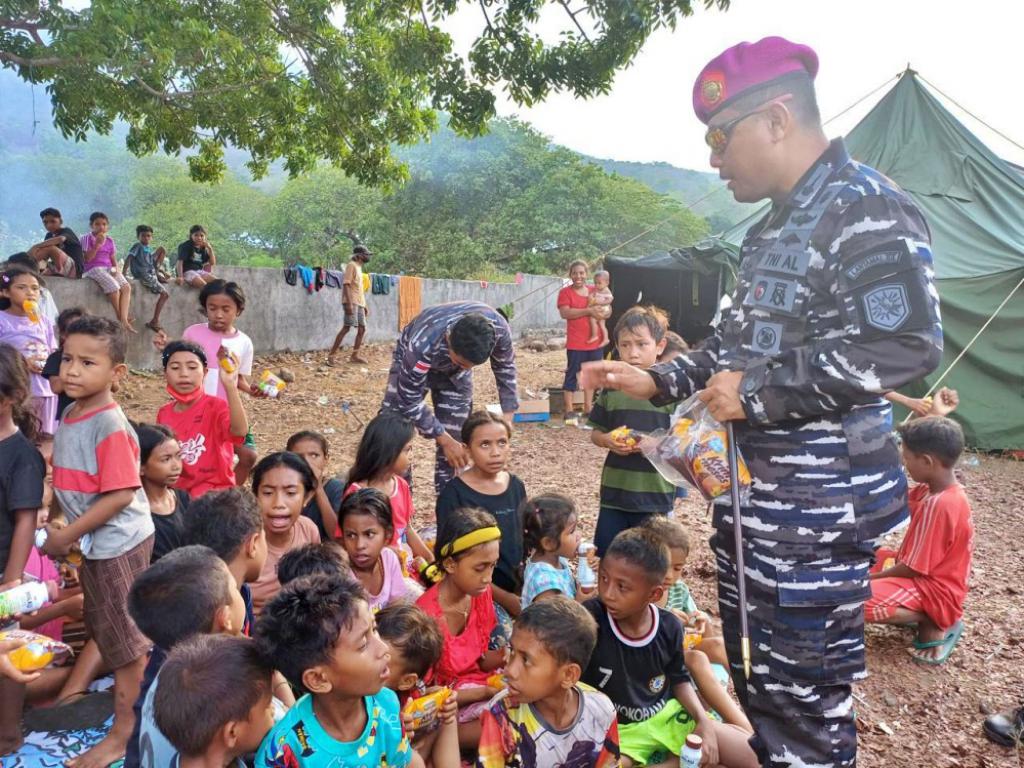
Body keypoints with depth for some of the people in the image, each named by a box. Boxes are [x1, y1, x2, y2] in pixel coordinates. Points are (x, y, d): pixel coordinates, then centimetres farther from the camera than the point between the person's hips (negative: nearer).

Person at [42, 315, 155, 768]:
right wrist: (65, 534, 8)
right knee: (103, 628, 22)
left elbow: (120, 495, -26)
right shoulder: (71, 415, 2)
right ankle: (130, 695, 42)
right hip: (94, 543, 9)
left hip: (118, 543, -9)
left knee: (125, 637, 5)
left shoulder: (110, 425, -24)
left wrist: (67, 536, -19)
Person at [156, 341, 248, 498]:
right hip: (177, 491, 5)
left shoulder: (216, 406, -12)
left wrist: (229, 384, -41)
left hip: (213, 491, -5)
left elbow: (240, 430, -35)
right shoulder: (164, 413, 4)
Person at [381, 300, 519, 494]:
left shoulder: (498, 327, -35)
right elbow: (409, 400, -32)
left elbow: (505, 366, -12)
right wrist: (445, 440, -31)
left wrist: (508, 416, -16)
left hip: (454, 372, 3)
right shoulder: (423, 345, -45)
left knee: (454, 436, -3)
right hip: (413, 362, -2)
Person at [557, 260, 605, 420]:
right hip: (575, 344, -5)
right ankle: (569, 410, 5)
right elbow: (565, 313, -18)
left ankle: (588, 409, 21)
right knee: (571, 375, 0)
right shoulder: (565, 292, -4)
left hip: (596, 342, 5)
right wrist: (588, 311, -22)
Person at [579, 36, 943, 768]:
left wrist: (757, 397, -20)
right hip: (751, 484, 10)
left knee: (804, 695, 4)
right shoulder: (776, 226, 15)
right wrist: (659, 382, 11)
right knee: (751, 672, 23)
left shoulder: (867, 208, -15)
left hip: (820, 499, -9)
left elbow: (905, 345, -26)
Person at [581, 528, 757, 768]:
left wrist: (704, 722, -4)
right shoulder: (590, 618, -22)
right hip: (617, 729, -4)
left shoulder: (669, 627, -9)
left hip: (668, 716, 4)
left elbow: (679, 679, 8)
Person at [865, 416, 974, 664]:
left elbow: (913, 568, -22)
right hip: (926, 574, 10)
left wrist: (870, 578, -11)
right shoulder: (932, 488, -1)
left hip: (933, 590, -10)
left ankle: (934, 623, -6)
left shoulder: (938, 506, -29)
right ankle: (928, 614, 10)